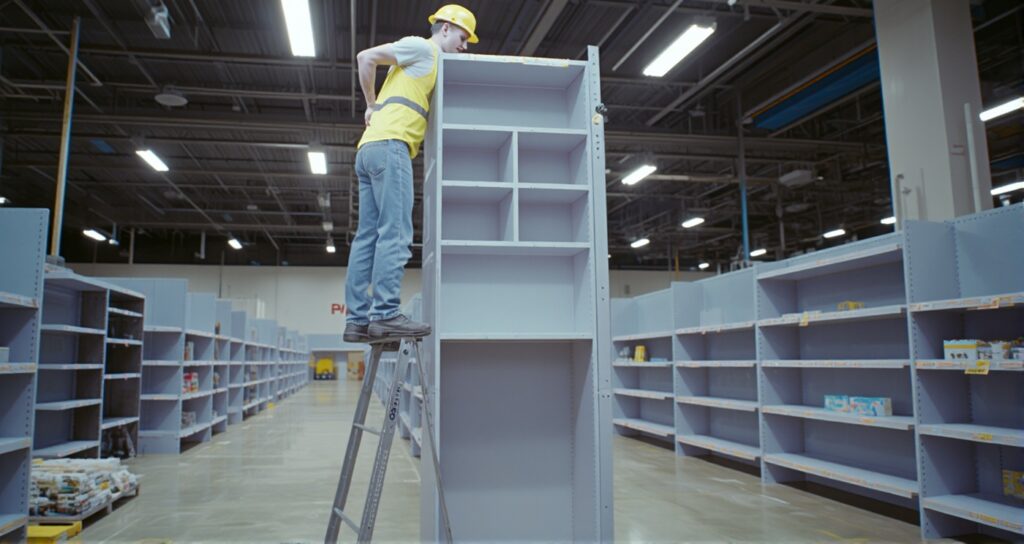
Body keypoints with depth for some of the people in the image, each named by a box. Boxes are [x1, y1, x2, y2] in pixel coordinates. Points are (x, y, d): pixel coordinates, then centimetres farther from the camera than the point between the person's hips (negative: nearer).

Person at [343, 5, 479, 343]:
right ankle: (385, 314, -19)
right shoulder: (421, 48, 5)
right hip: (389, 144, -9)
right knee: (395, 233, -15)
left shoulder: (429, 66, 32)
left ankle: (358, 320, -1)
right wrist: (372, 105, 3)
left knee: (368, 236, 1)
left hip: (370, 149, 9)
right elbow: (366, 57, -3)